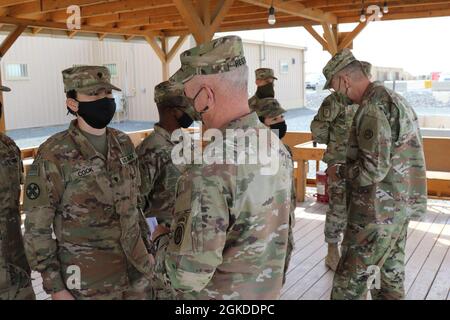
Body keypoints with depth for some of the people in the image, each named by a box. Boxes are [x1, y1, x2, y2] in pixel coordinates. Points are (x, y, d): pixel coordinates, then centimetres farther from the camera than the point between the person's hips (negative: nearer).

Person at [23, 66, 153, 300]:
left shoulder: (123, 143, 2)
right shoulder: (54, 156, -16)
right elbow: (36, 228, -12)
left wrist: (146, 249, 12)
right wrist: (55, 287, -11)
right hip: (89, 282, -5)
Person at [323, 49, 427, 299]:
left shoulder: (374, 108, -20)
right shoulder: (395, 99, 12)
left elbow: (374, 169, -25)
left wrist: (340, 172, -9)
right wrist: (349, 167, 15)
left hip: (379, 212, -10)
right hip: (400, 206, 10)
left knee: (350, 283, 0)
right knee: (390, 275, 19)